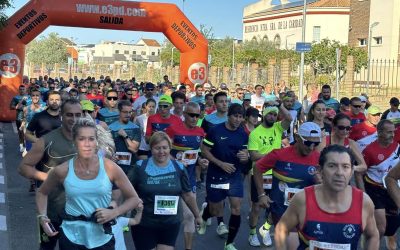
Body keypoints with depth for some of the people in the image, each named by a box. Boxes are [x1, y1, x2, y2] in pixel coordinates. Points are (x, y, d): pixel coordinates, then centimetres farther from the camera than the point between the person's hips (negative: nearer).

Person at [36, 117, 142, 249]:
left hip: (102, 239, 0)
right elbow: (42, 192, 12)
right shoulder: (62, 170, -8)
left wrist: (114, 213, -16)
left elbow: (134, 199, -1)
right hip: (71, 238, 0)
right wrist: (42, 217, -2)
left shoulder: (110, 167, -10)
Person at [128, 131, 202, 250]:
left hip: (171, 224, 2)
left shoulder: (179, 168, -1)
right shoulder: (140, 167, -9)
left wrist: (197, 216, 16)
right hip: (144, 224, -1)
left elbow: (188, 195, 9)